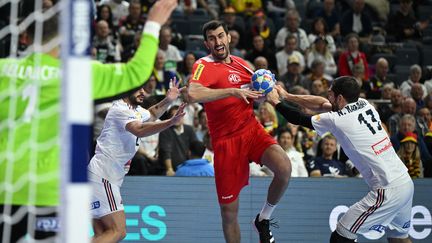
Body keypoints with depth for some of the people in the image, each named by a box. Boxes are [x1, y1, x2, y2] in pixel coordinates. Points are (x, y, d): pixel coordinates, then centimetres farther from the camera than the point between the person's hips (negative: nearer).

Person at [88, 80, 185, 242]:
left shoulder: (135, 110, 17)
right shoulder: (120, 109, -12)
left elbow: (151, 114, 40)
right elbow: (139, 130, -32)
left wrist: (168, 100, 20)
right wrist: (171, 122, -42)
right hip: (102, 175, -10)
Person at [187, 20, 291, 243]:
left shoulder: (240, 63, 9)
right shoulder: (204, 65, -10)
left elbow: (256, 93, 24)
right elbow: (193, 94, -32)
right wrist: (233, 91, -31)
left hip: (252, 130, 4)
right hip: (226, 141, -4)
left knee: (284, 168, -24)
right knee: (229, 210, 0)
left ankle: (263, 219, 1)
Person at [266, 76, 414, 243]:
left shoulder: (336, 120, -10)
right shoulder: (364, 104, 9)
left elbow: (299, 119, 5)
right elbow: (323, 104, 22)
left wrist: (275, 102, 21)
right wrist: (287, 96, 26)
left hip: (387, 191, -8)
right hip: (407, 184, 8)